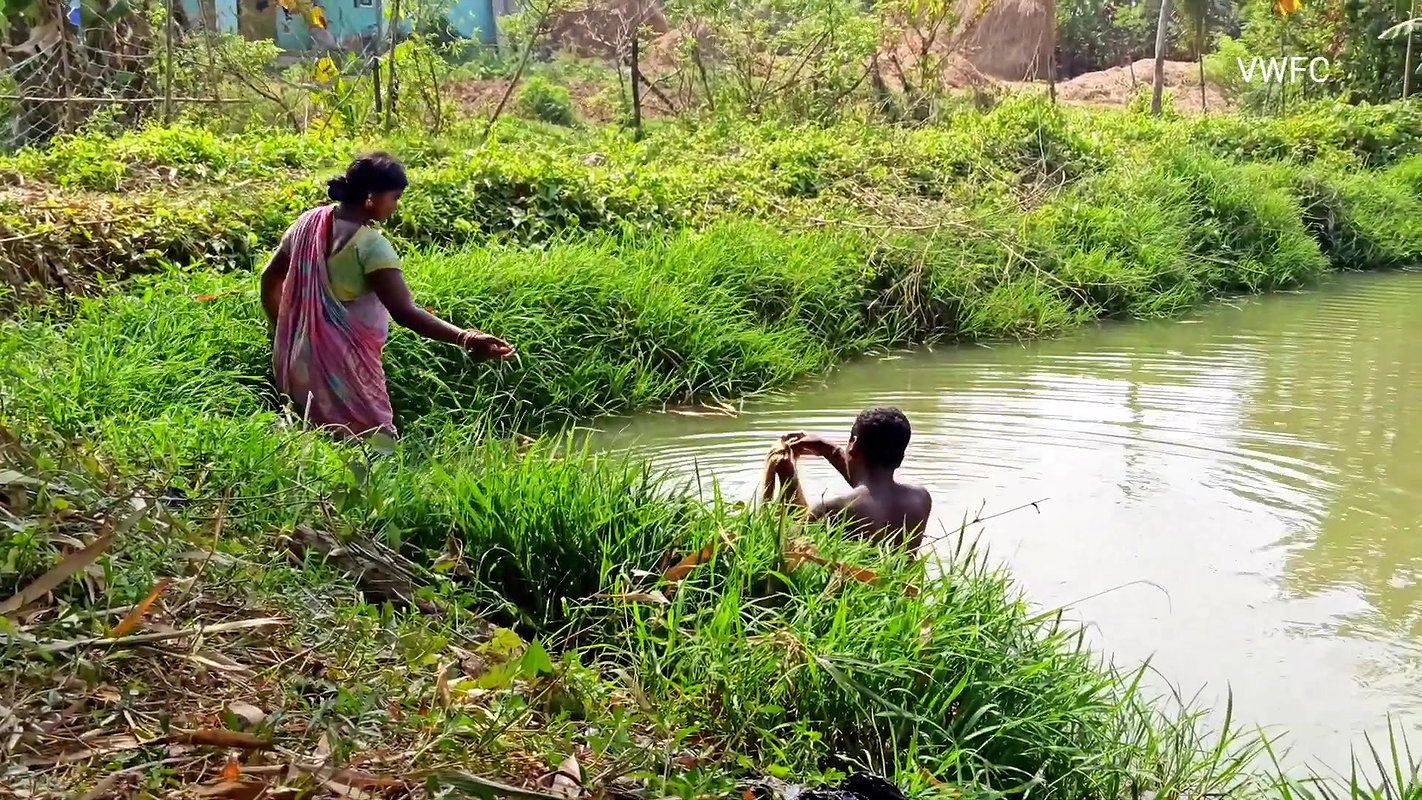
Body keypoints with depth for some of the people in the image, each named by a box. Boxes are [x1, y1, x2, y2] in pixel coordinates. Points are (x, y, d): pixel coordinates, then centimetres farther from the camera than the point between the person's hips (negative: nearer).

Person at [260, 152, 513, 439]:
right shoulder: (370, 245, -20)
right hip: (347, 369, -8)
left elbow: (270, 279, 14)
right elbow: (405, 312, -30)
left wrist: (283, 331, 25)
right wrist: (465, 338, -37)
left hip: (299, 362, 8)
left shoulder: (309, 222, 3)